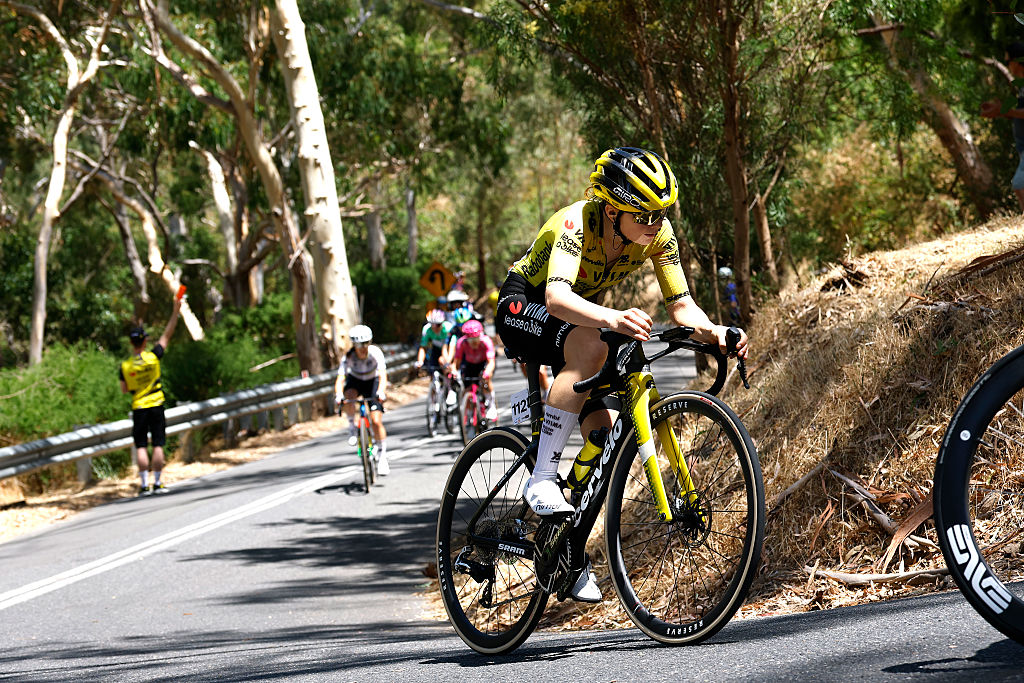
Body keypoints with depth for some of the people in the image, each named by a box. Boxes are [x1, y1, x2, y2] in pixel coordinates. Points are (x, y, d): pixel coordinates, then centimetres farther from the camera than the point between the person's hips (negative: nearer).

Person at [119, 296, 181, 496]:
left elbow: (124, 390, 3)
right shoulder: (153, 357, -11)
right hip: (156, 406, 0)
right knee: (158, 445, 4)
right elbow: (167, 335, -3)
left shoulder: (125, 367, -9)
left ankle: (145, 484, -1)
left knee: (141, 446, 3)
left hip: (138, 408, 0)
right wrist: (176, 311, 3)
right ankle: (157, 483, 4)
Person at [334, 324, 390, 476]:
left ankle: (382, 456, 1)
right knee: (349, 397, -36)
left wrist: (381, 392, -58)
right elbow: (340, 379, -36)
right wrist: (338, 395, -56)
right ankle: (352, 426, -9)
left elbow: (383, 375, -39)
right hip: (355, 381, 1)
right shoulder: (348, 357, -27)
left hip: (373, 382, -1)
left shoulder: (375, 352, -29)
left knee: (376, 421, -14)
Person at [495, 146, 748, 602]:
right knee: (590, 346, -38)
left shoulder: (657, 234, -18)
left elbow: (681, 305, -16)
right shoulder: (577, 222, -34)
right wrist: (612, 319, -68)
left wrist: (712, 332, -38)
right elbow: (557, 296, -50)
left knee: (607, 434, -11)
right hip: (523, 308, -6)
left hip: (580, 321, 6)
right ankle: (542, 477, -32)